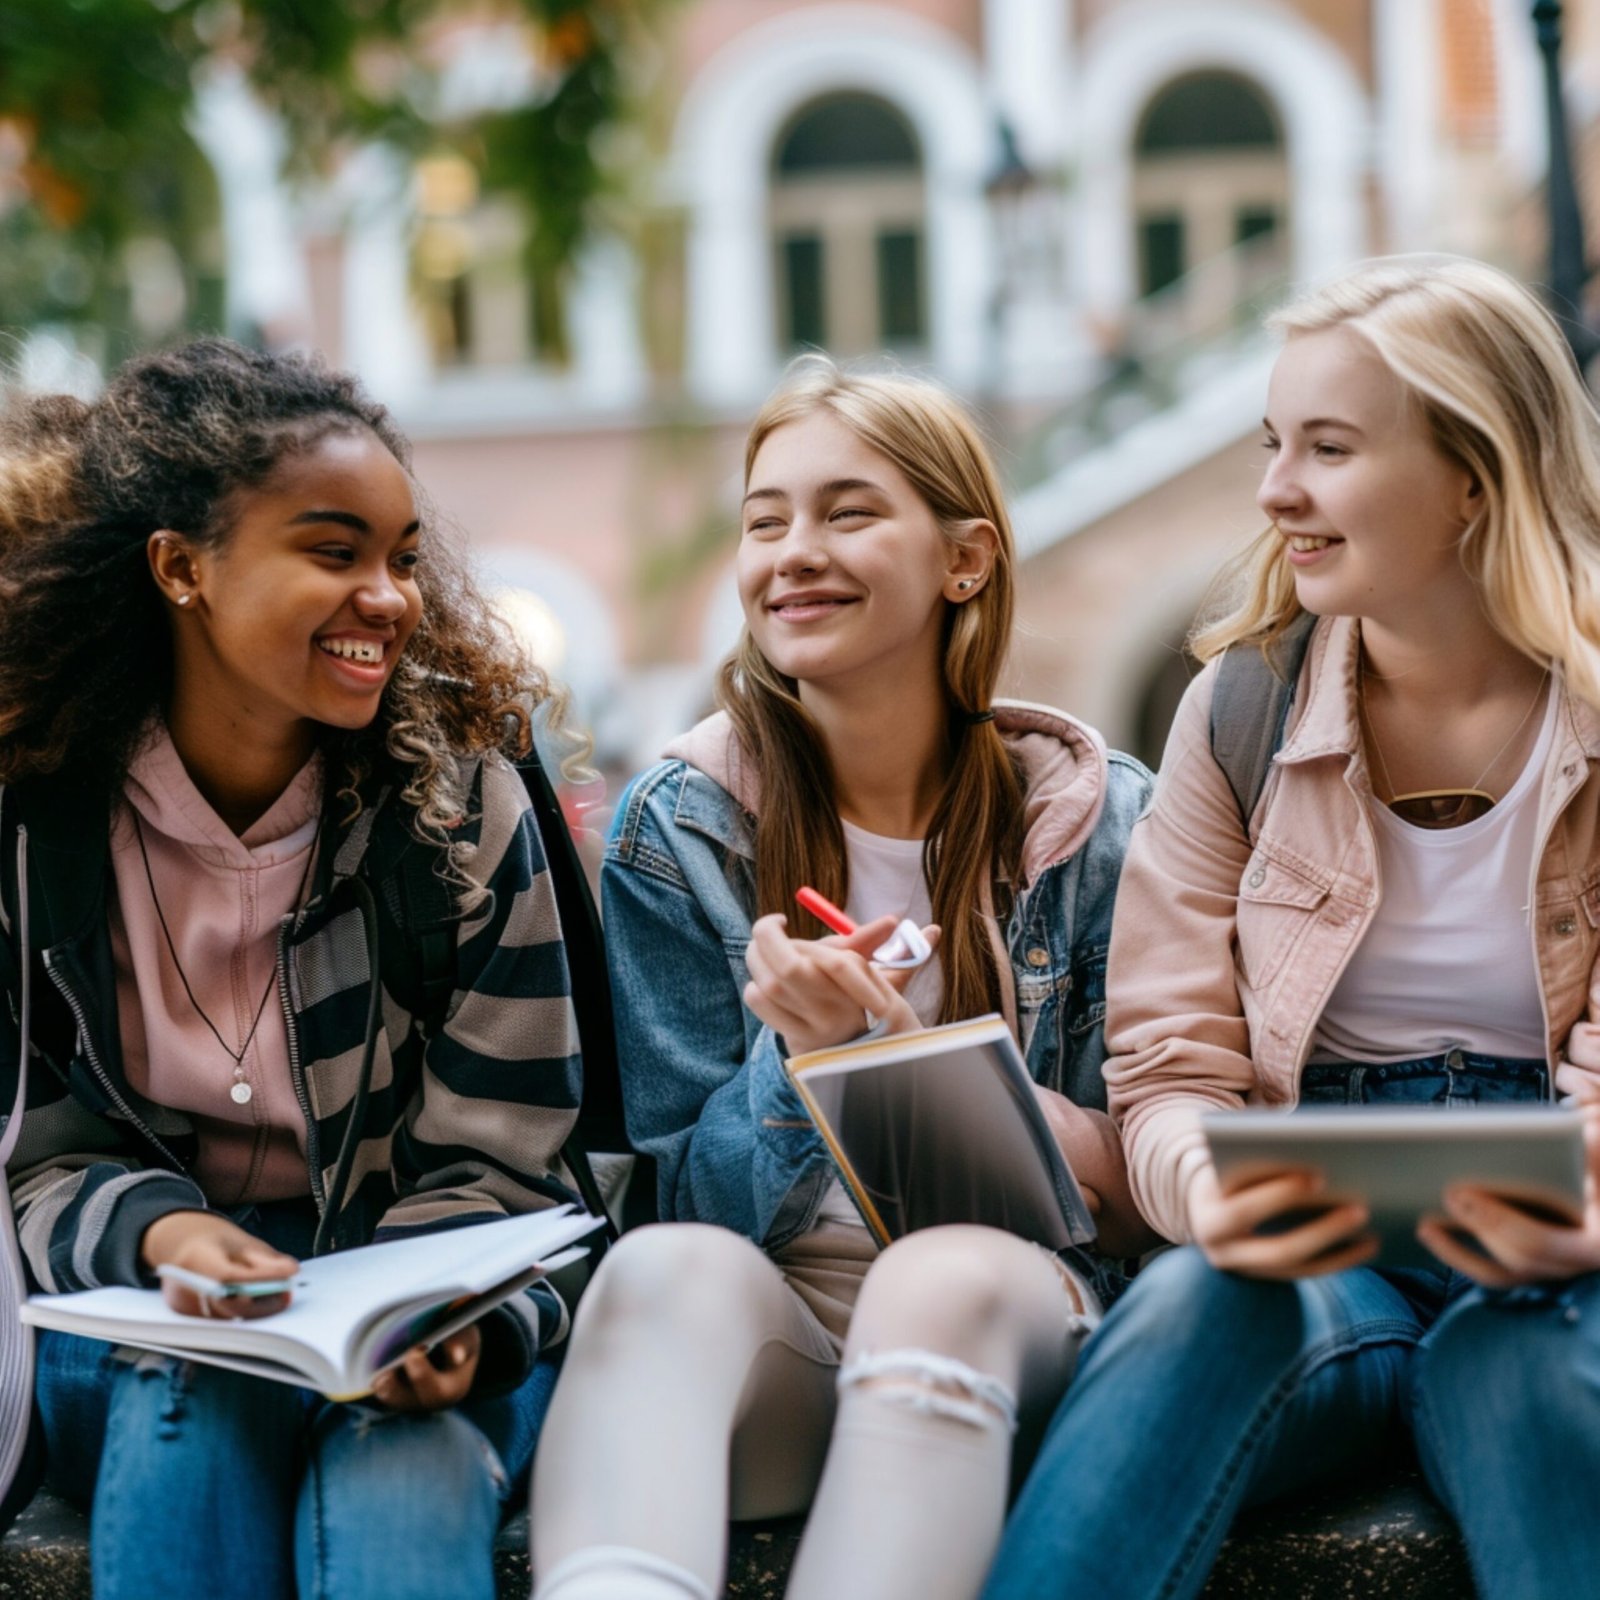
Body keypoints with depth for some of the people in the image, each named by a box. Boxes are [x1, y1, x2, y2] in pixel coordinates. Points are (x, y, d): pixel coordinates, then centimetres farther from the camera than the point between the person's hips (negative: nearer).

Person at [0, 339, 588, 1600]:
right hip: (135, 1307, 1)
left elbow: (493, 1160, -4)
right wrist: (152, 1229, -22)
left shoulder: (465, 805, -5)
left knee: (405, 1469, -35)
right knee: (200, 1390, -34)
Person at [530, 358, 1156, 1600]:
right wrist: (800, 1057, -17)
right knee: (664, 1269, -35)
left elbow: (1147, 1198, 5)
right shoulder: (676, 831, 6)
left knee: (938, 1280, -37)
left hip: (1020, 1317, 0)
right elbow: (691, 1198, 5)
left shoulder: (1097, 821, 5)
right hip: (776, 1327, 1)